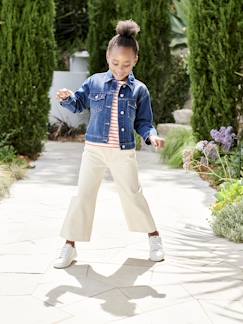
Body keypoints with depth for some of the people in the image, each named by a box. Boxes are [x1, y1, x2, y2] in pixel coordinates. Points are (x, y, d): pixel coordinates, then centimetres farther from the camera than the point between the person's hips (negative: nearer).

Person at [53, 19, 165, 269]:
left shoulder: (139, 90, -1)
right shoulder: (95, 82, 0)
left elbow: (143, 122, 4)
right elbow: (78, 104, 10)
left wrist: (152, 136, -17)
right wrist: (66, 98, -12)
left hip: (124, 153, -1)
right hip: (94, 149, 1)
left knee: (132, 195, 8)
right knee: (83, 196, 3)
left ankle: (154, 238, 27)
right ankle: (69, 246, 13)